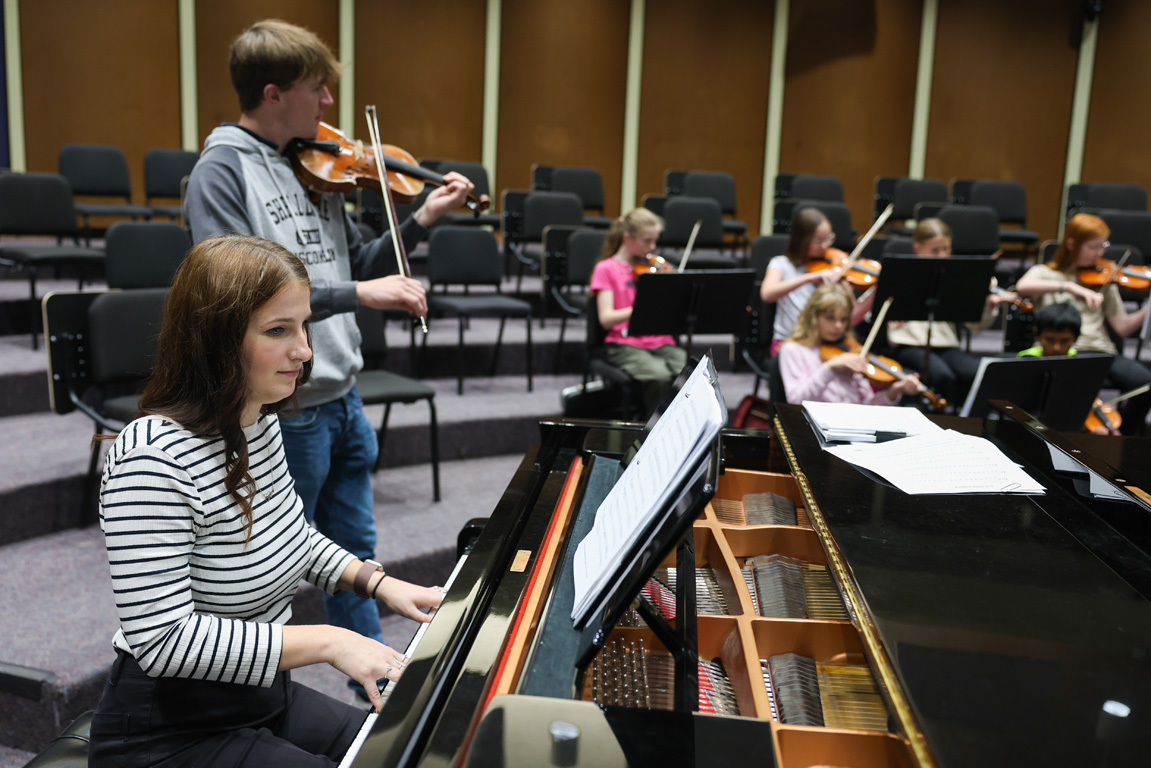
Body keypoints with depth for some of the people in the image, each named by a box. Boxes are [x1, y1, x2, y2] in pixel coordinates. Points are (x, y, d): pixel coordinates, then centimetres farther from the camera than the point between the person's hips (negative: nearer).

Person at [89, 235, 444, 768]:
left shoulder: (261, 422, 0)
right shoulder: (153, 458, -28)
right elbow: (162, 640, -30)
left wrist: (378, 582, 2)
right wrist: (327, 641, -29)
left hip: (263, 696, 8)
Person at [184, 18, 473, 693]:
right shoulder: (222, 171, -13)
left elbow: (355, 266, 12)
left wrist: (424, 220, 1)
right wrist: (359, 294, -27)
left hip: (342, 395, 7)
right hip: (284, 408, -7)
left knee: (355, 551, 20)